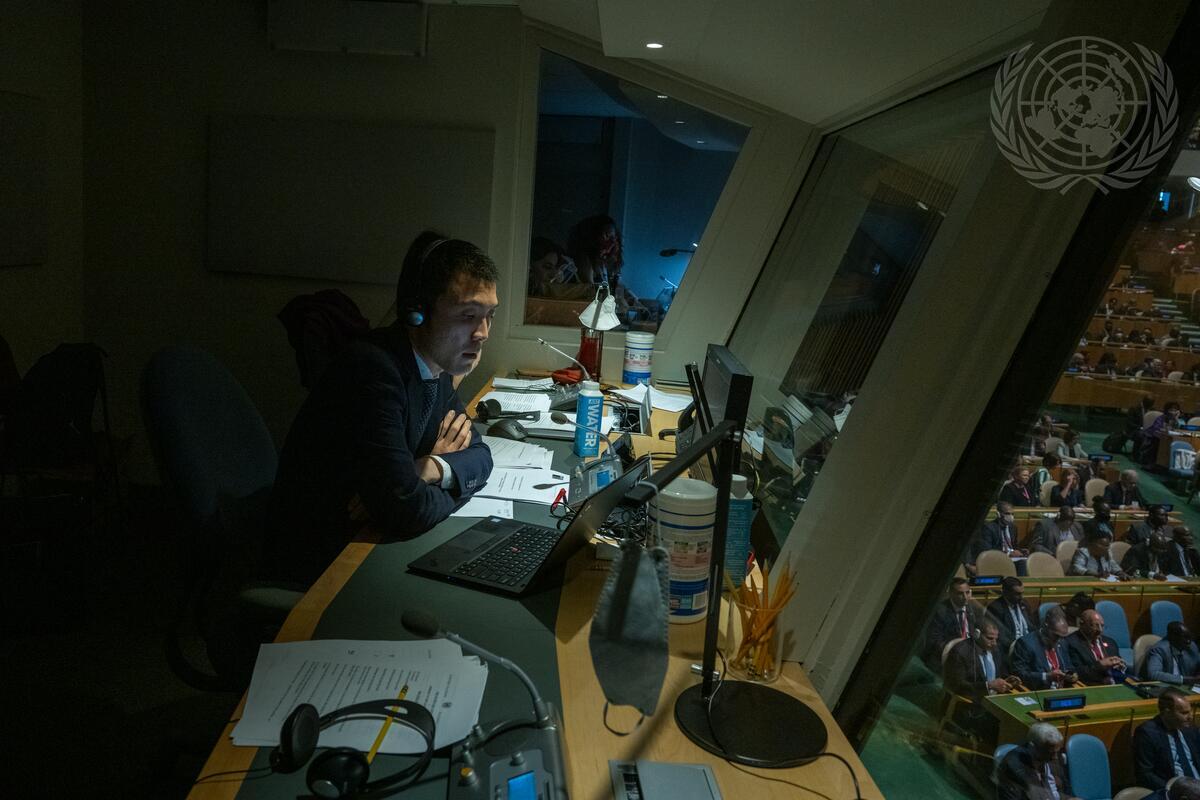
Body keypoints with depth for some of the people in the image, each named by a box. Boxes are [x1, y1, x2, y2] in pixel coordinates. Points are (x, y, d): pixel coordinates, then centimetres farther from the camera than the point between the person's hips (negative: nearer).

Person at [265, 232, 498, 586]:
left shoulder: (436, 366, 0)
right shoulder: (373, 370, -26)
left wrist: (429, 470, -15)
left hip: (369, 541, 8)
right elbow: (404, 511, -32)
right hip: (322, 561, -7)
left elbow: (479, 456, 5)